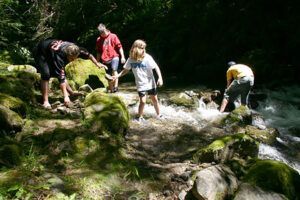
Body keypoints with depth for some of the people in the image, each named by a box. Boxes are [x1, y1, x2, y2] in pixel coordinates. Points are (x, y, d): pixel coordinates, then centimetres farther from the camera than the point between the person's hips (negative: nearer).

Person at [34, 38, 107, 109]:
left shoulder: (74, 48, -27)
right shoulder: (59, 56, -42)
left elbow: (88, 54, -8)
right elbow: (61, 78, -42)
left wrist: (97, 64, -5)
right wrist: (65, 96, -41)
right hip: (41, 54, -7)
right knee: (46, 75, -22)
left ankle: (71, 92, 19)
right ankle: (45, 102, -19)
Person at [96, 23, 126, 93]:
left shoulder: (113, 36, 0)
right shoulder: (99, 40, 9)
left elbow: (119, 47, -1)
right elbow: (98, 52, 17)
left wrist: (122, 57, -9)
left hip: (114, 57, -4)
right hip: (105, 60, 4)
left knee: (114, 70, -30)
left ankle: (116, 86, -28)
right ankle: (111, 90, 19)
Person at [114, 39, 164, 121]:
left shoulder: (147, 58, -15)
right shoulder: (131, 59, -8)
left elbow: (156, 67, -12)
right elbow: (126, 70, 3)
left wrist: (160, 78, -23)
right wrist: (117, 76, -8)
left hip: (150, 83, 0)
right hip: (141, 84, 0)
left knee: (155, 100, 11)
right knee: (142, 101, -6)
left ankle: (159, 115, 30)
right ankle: (139, 117, 14)